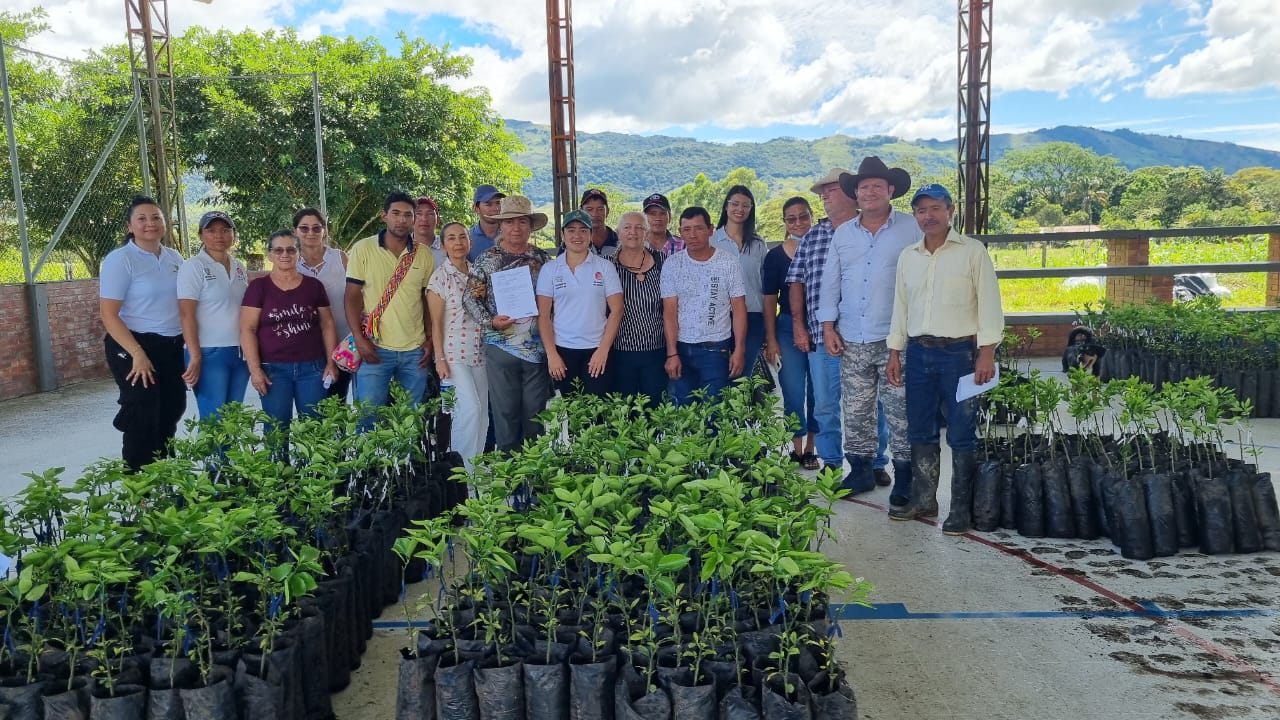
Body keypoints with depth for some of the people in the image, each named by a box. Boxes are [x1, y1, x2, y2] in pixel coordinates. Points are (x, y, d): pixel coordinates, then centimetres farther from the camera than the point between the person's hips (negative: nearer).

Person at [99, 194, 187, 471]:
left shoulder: (174, 257, 7)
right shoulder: (120, 259, -11)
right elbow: (108, 315, -15)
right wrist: (137, 353, -22)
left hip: (172, 347, 7)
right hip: (133, 347, -6)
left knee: (170, 414, 13)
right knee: (143, 419, -3)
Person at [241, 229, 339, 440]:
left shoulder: (314, 286, 8)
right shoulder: (258, 287, 2)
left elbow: (327, 325, 11)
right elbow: (247, 329, -2)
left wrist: (331, 362, 3)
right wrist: (255, 369, -9)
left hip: (312, 368, 2)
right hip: (273, 369, -2)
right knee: (277, 430, 1)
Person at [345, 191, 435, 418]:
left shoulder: (424, 254, 6)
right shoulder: (362, 249, -1)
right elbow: (352, 297, -2)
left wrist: (430, 339, 4)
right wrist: (360, 339, -10)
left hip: (415, 350, 3)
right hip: (374, 348, -2)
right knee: (369, 417, 1)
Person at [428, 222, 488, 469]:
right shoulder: (440, 276, -4)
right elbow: (436, 322, -5)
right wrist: (440, 359, -9)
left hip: (479, 352, 6)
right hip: (454, 353, -6)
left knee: (482, 412, 6)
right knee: (470, 407, -17)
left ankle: (476, 466, 19)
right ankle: (463, 467, -5)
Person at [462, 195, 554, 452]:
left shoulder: (542, 258, 8)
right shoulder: (487, 259, 2)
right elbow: (470, 298, 1)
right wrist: (490, 322, -13)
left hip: (537, 346, 2)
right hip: (500, 346, -2)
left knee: (536, 410, 7)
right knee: (505, 410, 3)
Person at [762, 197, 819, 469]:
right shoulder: (775, 256, 2)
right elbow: (770, 300, 3)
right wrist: (771, 340, -2)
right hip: (788, 328, 0)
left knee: (817, 390, 7)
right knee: (793, 391, 0)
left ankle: (810, 448, 20)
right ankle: (796, 448, 13)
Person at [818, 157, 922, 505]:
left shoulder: (911, 228, 0)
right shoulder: (843, 234, 12)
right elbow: (830, 283, 14)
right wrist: (829, 326, 7)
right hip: (851, 341, 4)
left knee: (900, 414, 0)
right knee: (855, 413, 10)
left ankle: (904, 479, 12)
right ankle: (860, 471, 24)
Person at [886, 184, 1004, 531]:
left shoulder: (973, 251, -2)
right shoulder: (908, 257, 12)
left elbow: (989, 304, -6)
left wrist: (987, 353, -13)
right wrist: (894, 353, 12)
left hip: (959, 352, -5)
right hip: (918, 352, 5)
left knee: (961, 434, 0)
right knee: (920, 431, 11)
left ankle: (961, 508, 8)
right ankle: (923, 499, 22)